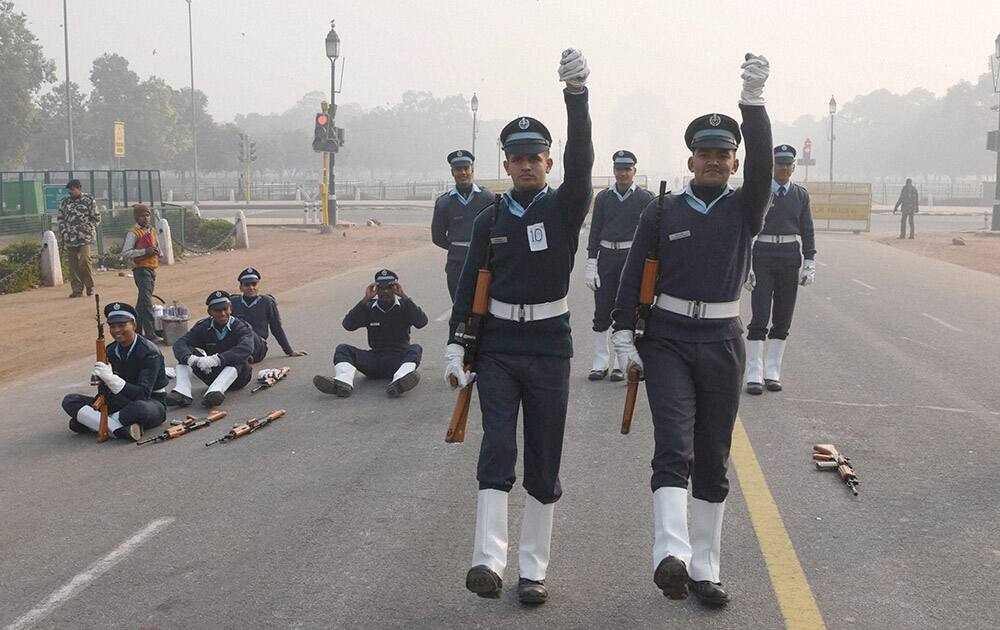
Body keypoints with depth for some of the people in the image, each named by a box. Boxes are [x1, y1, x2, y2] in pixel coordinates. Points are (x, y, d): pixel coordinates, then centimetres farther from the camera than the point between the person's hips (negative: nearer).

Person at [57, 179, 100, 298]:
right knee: (73, 264, 2)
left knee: (84, 261, -14)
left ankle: (89, 286, 2)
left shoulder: (89, 200, 1)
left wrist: (87, 228, -7)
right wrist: (63, 233, 5)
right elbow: (61, 218, 17)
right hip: (70, 238, 4)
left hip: (84, 237, -4)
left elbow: (96, 218, 4)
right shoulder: (65, 201, 11)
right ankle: (77, 289, 8)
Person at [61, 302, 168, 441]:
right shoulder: (110, 351, 3)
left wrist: (111, 378, -39)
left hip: (151, 402, -7)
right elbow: (106, 391, 5)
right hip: (121, 402, 7)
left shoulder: (149, 352, -17)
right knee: (70, 401, -8)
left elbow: (143, 394, -28)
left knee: (139, 408, -44)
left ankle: (93, 423, -22)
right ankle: (120, 429, -28)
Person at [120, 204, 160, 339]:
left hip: (152, 269, 9)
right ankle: (150, 334, -17)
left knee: (142, 302, 16)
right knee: (147, 302, -14)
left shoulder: (152, 230, 15)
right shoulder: (133, 233, -9)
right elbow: (125, 252, -16)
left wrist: (158, 251, 8)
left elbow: (156, 245, 31)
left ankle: (137, 331, 26)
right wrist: (144, 251, -20)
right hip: (141, 269, -9)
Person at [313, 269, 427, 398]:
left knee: (415, 349, -33)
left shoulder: (404, 306, 6)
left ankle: (398, 383, -65)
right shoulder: (369, 308, 10)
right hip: (375, 357, 2)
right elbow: (348, 325, -6)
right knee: (343, 349, -17)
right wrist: (366, 299, -10)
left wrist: (404, 296, -14)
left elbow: (421, 322, -14)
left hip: (399, 359, -2)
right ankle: (343, 382, -50)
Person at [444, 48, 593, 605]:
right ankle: (489, 561, -17)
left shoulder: (565, 209, -1)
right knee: (498, 448, -12)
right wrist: (456, 346, 1)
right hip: (498, 347, 1)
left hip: (549, 348, -1)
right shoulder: (490, 220, 6)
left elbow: (581, 162, -20)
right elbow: (469, 285, 8)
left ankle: (534, 571, 15)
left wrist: (577, 94, -32)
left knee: (545, 462, 5)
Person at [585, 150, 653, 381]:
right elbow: (595, 231, 6)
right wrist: (591, 263, -1)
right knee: (602, 311, 3)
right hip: (606, 256, 2)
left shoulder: (645, 198, 1)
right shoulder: (603, 197, 7)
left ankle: (620, 363, 11)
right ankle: (600, 362, 12)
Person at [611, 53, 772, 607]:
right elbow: (633, 275, 2)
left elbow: (761, 162, -13)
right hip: (667, 339, -2)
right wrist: (623, 335, -6)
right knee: (673, 447, -16)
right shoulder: (662, 213, 4)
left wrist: (754, 101, -24)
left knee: (714, 460, 7)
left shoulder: (745, 208, 5)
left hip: (723, 342, 2)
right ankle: (671, 555, -27)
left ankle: (703, 569, 16)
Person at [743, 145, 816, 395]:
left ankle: (772, 372, 16)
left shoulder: (801, 195, 8)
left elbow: (808, 231, 9)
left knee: (783, 318, 7)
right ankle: (754, 375, -3)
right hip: (763, 255, -3)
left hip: (790, 257, 4)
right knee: (760, 317, -7)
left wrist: (809, 263, 0)